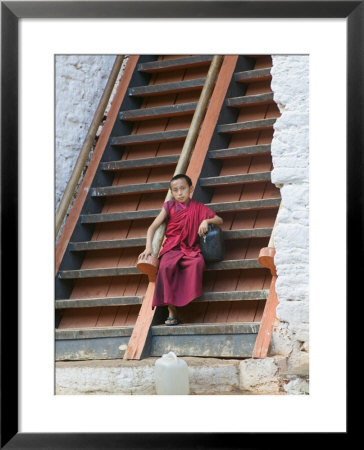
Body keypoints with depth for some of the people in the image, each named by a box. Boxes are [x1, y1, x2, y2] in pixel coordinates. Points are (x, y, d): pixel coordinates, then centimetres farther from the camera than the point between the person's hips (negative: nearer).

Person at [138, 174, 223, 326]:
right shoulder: (169, 207, 9)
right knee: (166, 266, -35)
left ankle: (188, 299, -24)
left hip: (191, 249, 1)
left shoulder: (198, 208, 11)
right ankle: (171, 311, -29)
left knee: (197, 263, -36)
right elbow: (153, 227, 7)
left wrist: (206, 221, -6)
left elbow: (219, 220, 16)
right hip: (172, 249, -1)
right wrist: (148, 248, -7)